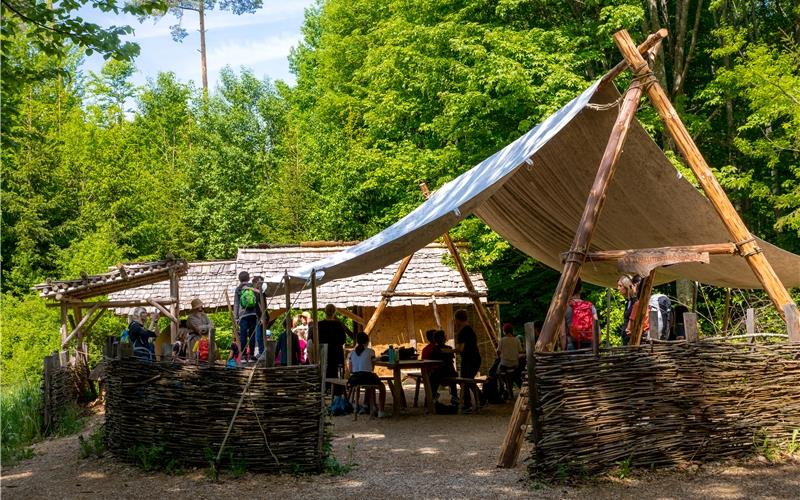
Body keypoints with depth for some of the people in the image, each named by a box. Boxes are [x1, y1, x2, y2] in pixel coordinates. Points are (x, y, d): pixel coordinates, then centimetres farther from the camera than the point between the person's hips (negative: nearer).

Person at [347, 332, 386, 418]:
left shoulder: (351, 353, 10)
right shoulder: (370, 351, 2)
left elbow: (350, 370, 14)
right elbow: (372, 368, 10)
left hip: (355, 378, 2)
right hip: (367, 377, -2)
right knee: (382, 387, 24)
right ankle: (380, 411, 12)